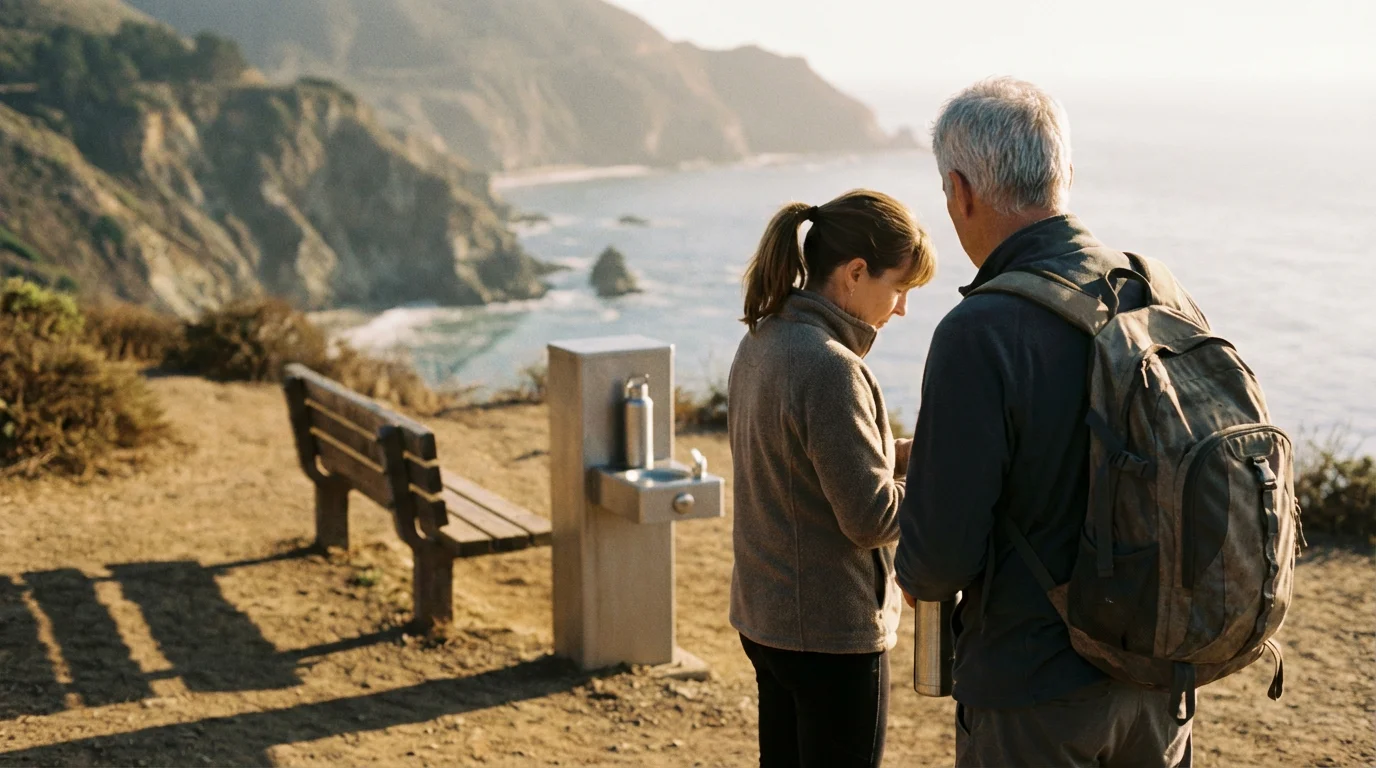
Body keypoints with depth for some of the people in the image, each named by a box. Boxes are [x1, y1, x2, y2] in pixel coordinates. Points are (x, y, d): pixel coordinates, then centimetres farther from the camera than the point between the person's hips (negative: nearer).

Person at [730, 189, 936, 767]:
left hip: (764, 613, 9)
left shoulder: (761, 344, 4)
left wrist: (897, 452, 5)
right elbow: (872, 518, -22)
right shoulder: (830, 367, -24)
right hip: (832, 630, -9)